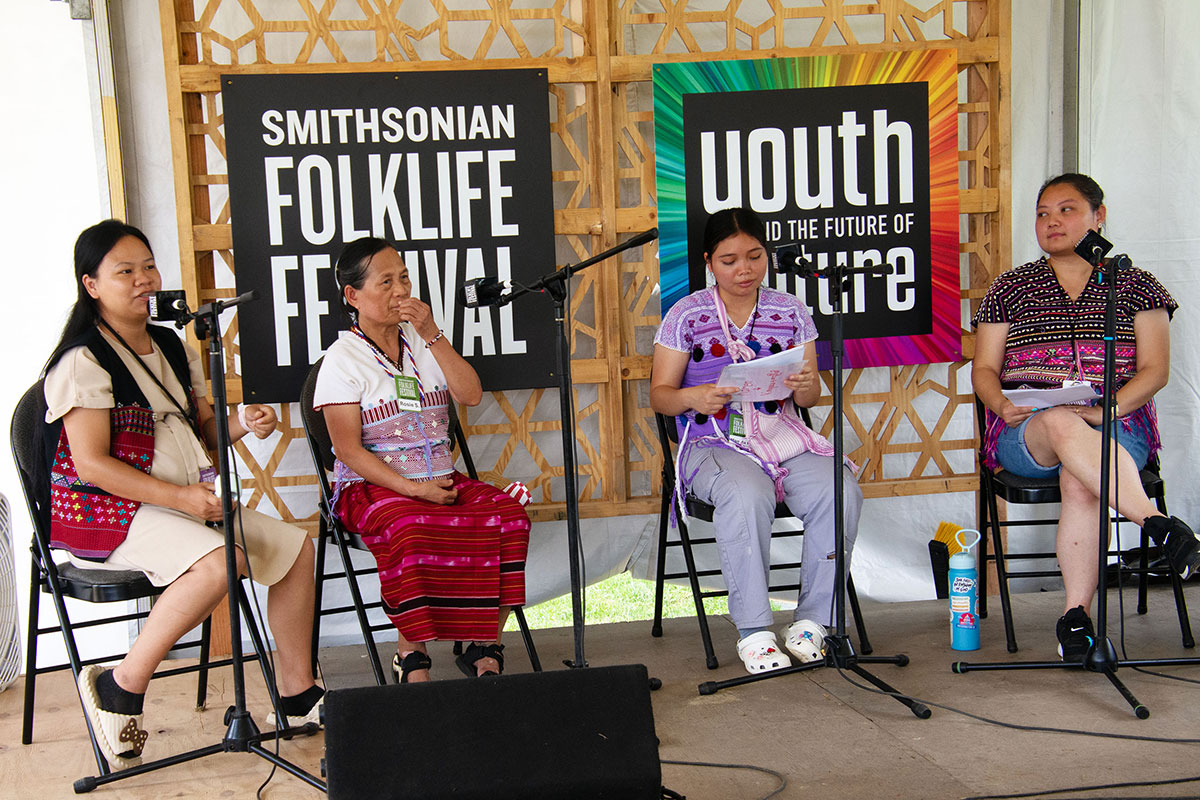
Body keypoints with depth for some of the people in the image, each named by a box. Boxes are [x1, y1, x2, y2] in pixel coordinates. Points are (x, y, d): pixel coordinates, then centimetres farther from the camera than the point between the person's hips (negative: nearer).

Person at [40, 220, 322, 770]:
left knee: (296, 546, 1)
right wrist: (180, 498, -26)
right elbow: (91, 464, -19)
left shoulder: (171, 347, 15)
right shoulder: (82, 361, -12)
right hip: (104, 513, -9)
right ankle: (121, 688, -20)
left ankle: (296, 694, 9)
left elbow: (203, 426, 22)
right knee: (219, 561, -34)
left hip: (190, 502, 9)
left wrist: (242, 422, -2)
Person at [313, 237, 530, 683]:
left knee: (508, 517, -23)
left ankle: (484, 648, -15)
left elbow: (471, 395, 2)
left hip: (443, 481, 5)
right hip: (373, 487, -5)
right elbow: (348, 450, -9)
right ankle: (412, 657, -23)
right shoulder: (343, 358, -1)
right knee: (410, 531, -38)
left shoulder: (422, 343, 16)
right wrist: (414, 489, -19)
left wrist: (432, 334, -6)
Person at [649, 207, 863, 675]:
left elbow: (808, 399, 11)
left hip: (783, 435, 3)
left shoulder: (790, 312, 10)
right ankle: (753, 632, -22)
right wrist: (697, 398, -20)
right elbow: (660, 395, 2)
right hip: (714, 443, -3)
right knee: (747, 496, -36)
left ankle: (811, 622, -11)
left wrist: (807, 386, -14)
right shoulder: (687, 316, 2)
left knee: (840, 492, -26)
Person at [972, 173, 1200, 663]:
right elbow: (984, 369, 12)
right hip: (1025, 432, 1)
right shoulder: (1009, 290, 16)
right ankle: (1157, 524, -45)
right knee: (1061, 424, -38)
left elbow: (1154, 370, 4)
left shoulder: (1136, 287, 13)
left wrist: (1104, 410, -15)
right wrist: (1001, 404, -11)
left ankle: (1076, 616, -31)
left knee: (1080, 482, -36)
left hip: (1115, 424, -1)